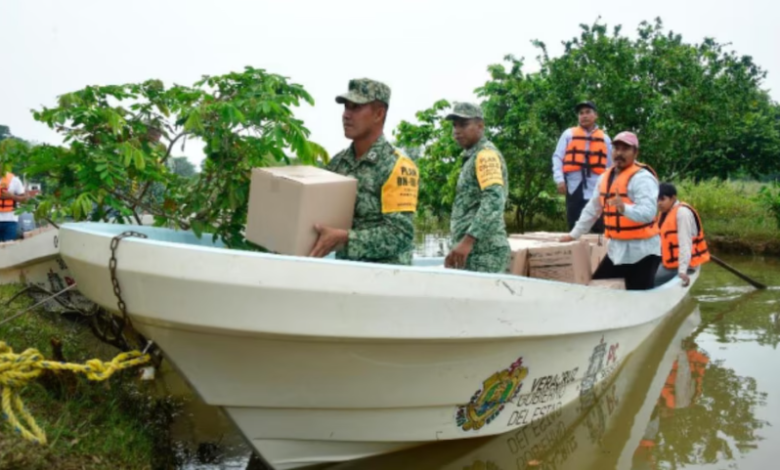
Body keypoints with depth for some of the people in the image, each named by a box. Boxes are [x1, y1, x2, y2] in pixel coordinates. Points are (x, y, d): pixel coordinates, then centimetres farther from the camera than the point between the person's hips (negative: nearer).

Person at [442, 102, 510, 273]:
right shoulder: (473, 156, 22)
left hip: (483, 250, -10)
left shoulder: (485, 154, -8)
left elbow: (494, 201, -23)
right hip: (475, 250, 10)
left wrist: (467, 241, -29)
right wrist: (463, 244, 21)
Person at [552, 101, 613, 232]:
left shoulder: (604, 138, 12)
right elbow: (557, 157, 3)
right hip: (574, 187, -1)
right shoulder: (569, 134, 7)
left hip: (596, 188, 1)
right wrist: (559, 179, -9)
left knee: (598, 228, 2)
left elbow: (610, 166, 14)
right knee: (575, 227, 4)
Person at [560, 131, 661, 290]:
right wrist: (574, 234, 24)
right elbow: (592, 209, 20)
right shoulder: (605, 177, 11)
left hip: (641, 251, -8)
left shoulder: (642, 178, -14)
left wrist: (624, 208, -46)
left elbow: (648, 212, -27)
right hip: (616, 249, 8)